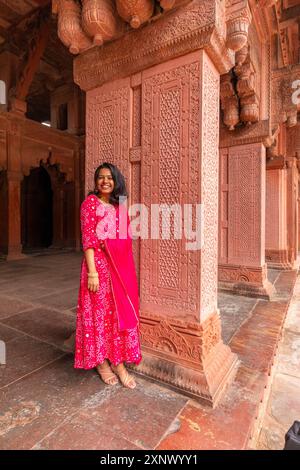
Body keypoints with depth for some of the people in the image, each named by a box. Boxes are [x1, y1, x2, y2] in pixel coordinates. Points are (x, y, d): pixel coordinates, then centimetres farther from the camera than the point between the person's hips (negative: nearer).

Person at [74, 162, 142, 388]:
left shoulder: (119, 206, 13)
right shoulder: (90, 203, -3)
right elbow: (88, 239, -10)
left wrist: (129, 267, 12)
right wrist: (92, 272, -16)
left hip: (122, 266, 6)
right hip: (99, 264, -6)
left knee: (121, 312, 10)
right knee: (100, 312, 5)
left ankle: (118, 362, 25)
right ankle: (101, 362, 24)